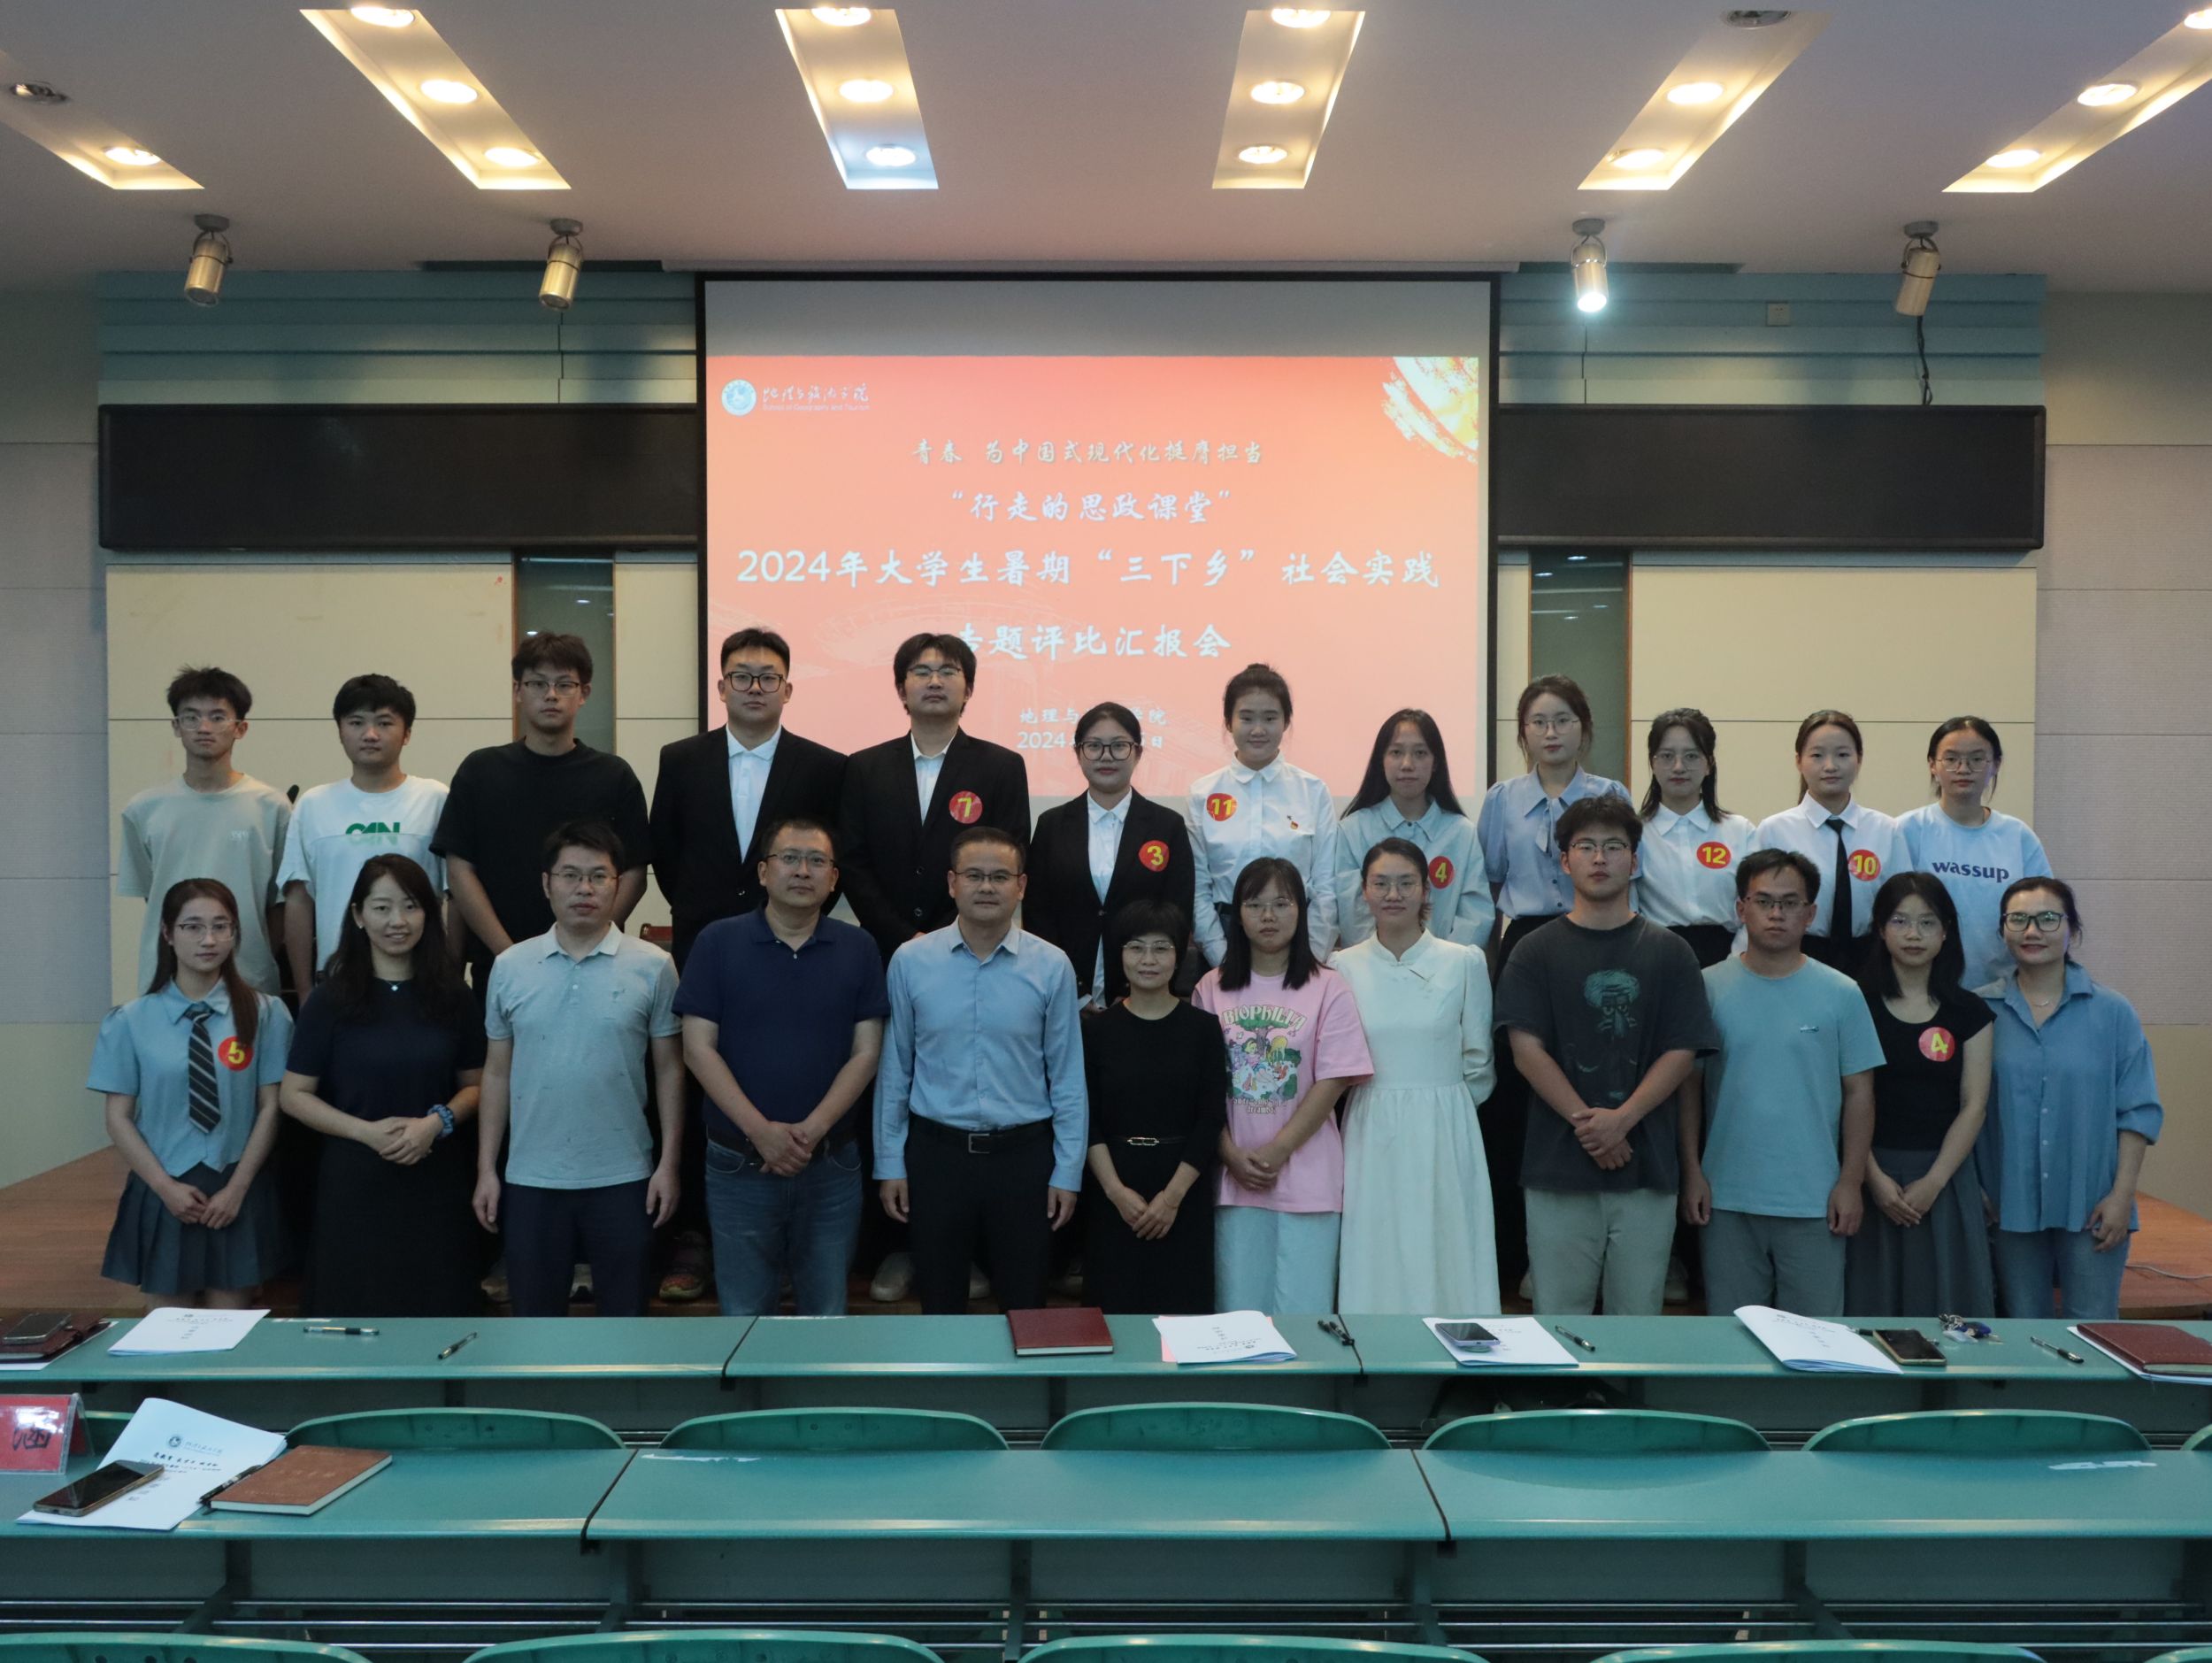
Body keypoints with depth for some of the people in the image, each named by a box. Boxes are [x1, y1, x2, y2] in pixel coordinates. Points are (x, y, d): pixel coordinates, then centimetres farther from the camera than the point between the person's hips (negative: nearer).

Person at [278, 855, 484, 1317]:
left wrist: (438, 1121, -11)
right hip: (353, 1184, -1)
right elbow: (293, 1095, 1)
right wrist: (366, 1131, -12)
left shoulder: (452, 997, 5)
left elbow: (475, 1084, 9)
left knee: (437, 1319, 2)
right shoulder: (331, 1000, 1)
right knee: (357, 1317, 1)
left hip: (436, 1182, 1)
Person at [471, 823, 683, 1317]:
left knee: (625, 1314, 9)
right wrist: (486, 1169, 4)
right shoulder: (510, 967, 2)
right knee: (535, 1314, 12)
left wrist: (669, 1163, -4)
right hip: (531, 1178, 2)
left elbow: (669, 1070, 0)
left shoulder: (652, 967, -4)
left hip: (623, 1176, -1)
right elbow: (497, 1073, 7)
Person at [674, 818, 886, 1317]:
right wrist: (762, 1132, -15)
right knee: (745, 1318, 9)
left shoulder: (858, 949, 2)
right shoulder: (718, 943, -3)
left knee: (828, 1316, 10)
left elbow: (866, 1053, -1)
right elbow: (699, 1049, -6)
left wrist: (811, 1131, -13)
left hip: (832, 1163, 1)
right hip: (739, 1164, -1)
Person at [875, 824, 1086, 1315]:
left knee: (1025, 1310, 11)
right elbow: (895, 1069, 3)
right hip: (936, 1152, 1)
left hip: (1023, 1156, 0)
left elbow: (1067, 1077, 0)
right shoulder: (910, 961, -3)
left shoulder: (1052, 966, -5)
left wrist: (1067, 1172, 0)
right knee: (940, 1307, 15)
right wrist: (889, 1163, 3)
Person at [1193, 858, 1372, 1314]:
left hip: (1307, 1177, -2)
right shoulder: (1212, 988, 6)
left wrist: (1277, 1150, -11)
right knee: (1238, 1310, 6)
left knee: (1302, 1311, -1)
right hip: (1233, 1174, 2)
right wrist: (1232, 1155, -7)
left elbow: (1333, 1080, -6)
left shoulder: (1327, 988, 0)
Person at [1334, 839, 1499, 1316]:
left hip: (1445, 1135, -1)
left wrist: (1441, 1106, 10)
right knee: (1375, 1255, 4)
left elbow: (1478, 1062, 5)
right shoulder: (1343, 967, 2)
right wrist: (1384, 1104, 7)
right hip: (1371, 1137, 1)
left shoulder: (1465, 962, -1)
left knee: (1445, 1256, 3)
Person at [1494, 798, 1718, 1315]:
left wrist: (1622, 1119, -13)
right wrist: (1587, 1121, -14)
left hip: (1646, 1169, 1)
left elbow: (1681, 1053, 1)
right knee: (1559, 1313, 3)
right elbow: (1528, 1050, -3)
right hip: (1558, 1168, -1)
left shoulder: (1669, 952, 8)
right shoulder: (1537, 952, 5)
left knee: (1638, 1313, 6)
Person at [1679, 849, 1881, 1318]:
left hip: (1815, 1202, 0)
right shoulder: (1709, 988, 0)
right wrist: (1692, 1172, -1)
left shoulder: (1841, 994, 0)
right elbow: (1689, 1085, 3)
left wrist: (1851, 1181, -2)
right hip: (1727, 1198, 0)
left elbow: (1859, 1092, 3)